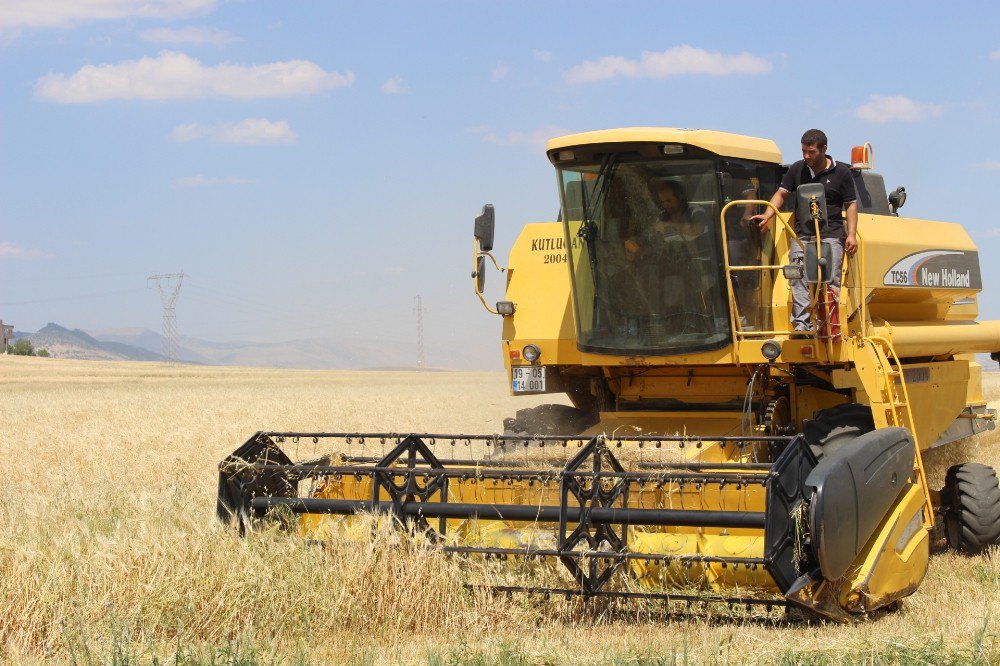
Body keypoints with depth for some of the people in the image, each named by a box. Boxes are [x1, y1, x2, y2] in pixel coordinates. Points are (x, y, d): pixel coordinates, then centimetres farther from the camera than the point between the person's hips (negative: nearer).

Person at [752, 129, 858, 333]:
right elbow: (781, 194, 12)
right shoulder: (796, 170, 13)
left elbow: (851, 205, 7)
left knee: (830, 281, -10)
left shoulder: (841, 172, 6)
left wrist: (852, 234, -3)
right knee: (799, 278, -12)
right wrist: (768, 215, -5)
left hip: (831, 234, -2)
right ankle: (802, 323, -17)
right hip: (802, 233, 2)